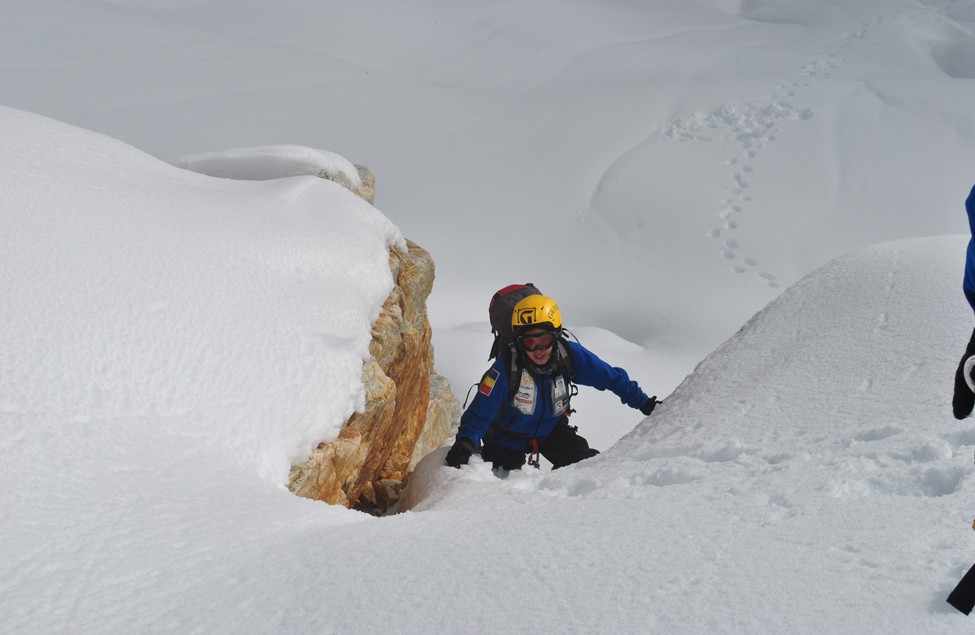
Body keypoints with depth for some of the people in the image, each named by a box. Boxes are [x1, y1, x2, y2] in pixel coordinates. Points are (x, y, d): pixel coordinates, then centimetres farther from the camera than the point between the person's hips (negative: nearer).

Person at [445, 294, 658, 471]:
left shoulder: (570, 355, -26)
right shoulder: (506, 368, -36)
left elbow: (612, 377, -12)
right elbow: (480, 412, -36)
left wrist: (642, 402, -5)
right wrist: (465, 443, -53)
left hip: (551, 429, 3)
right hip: (508, 437, -3)